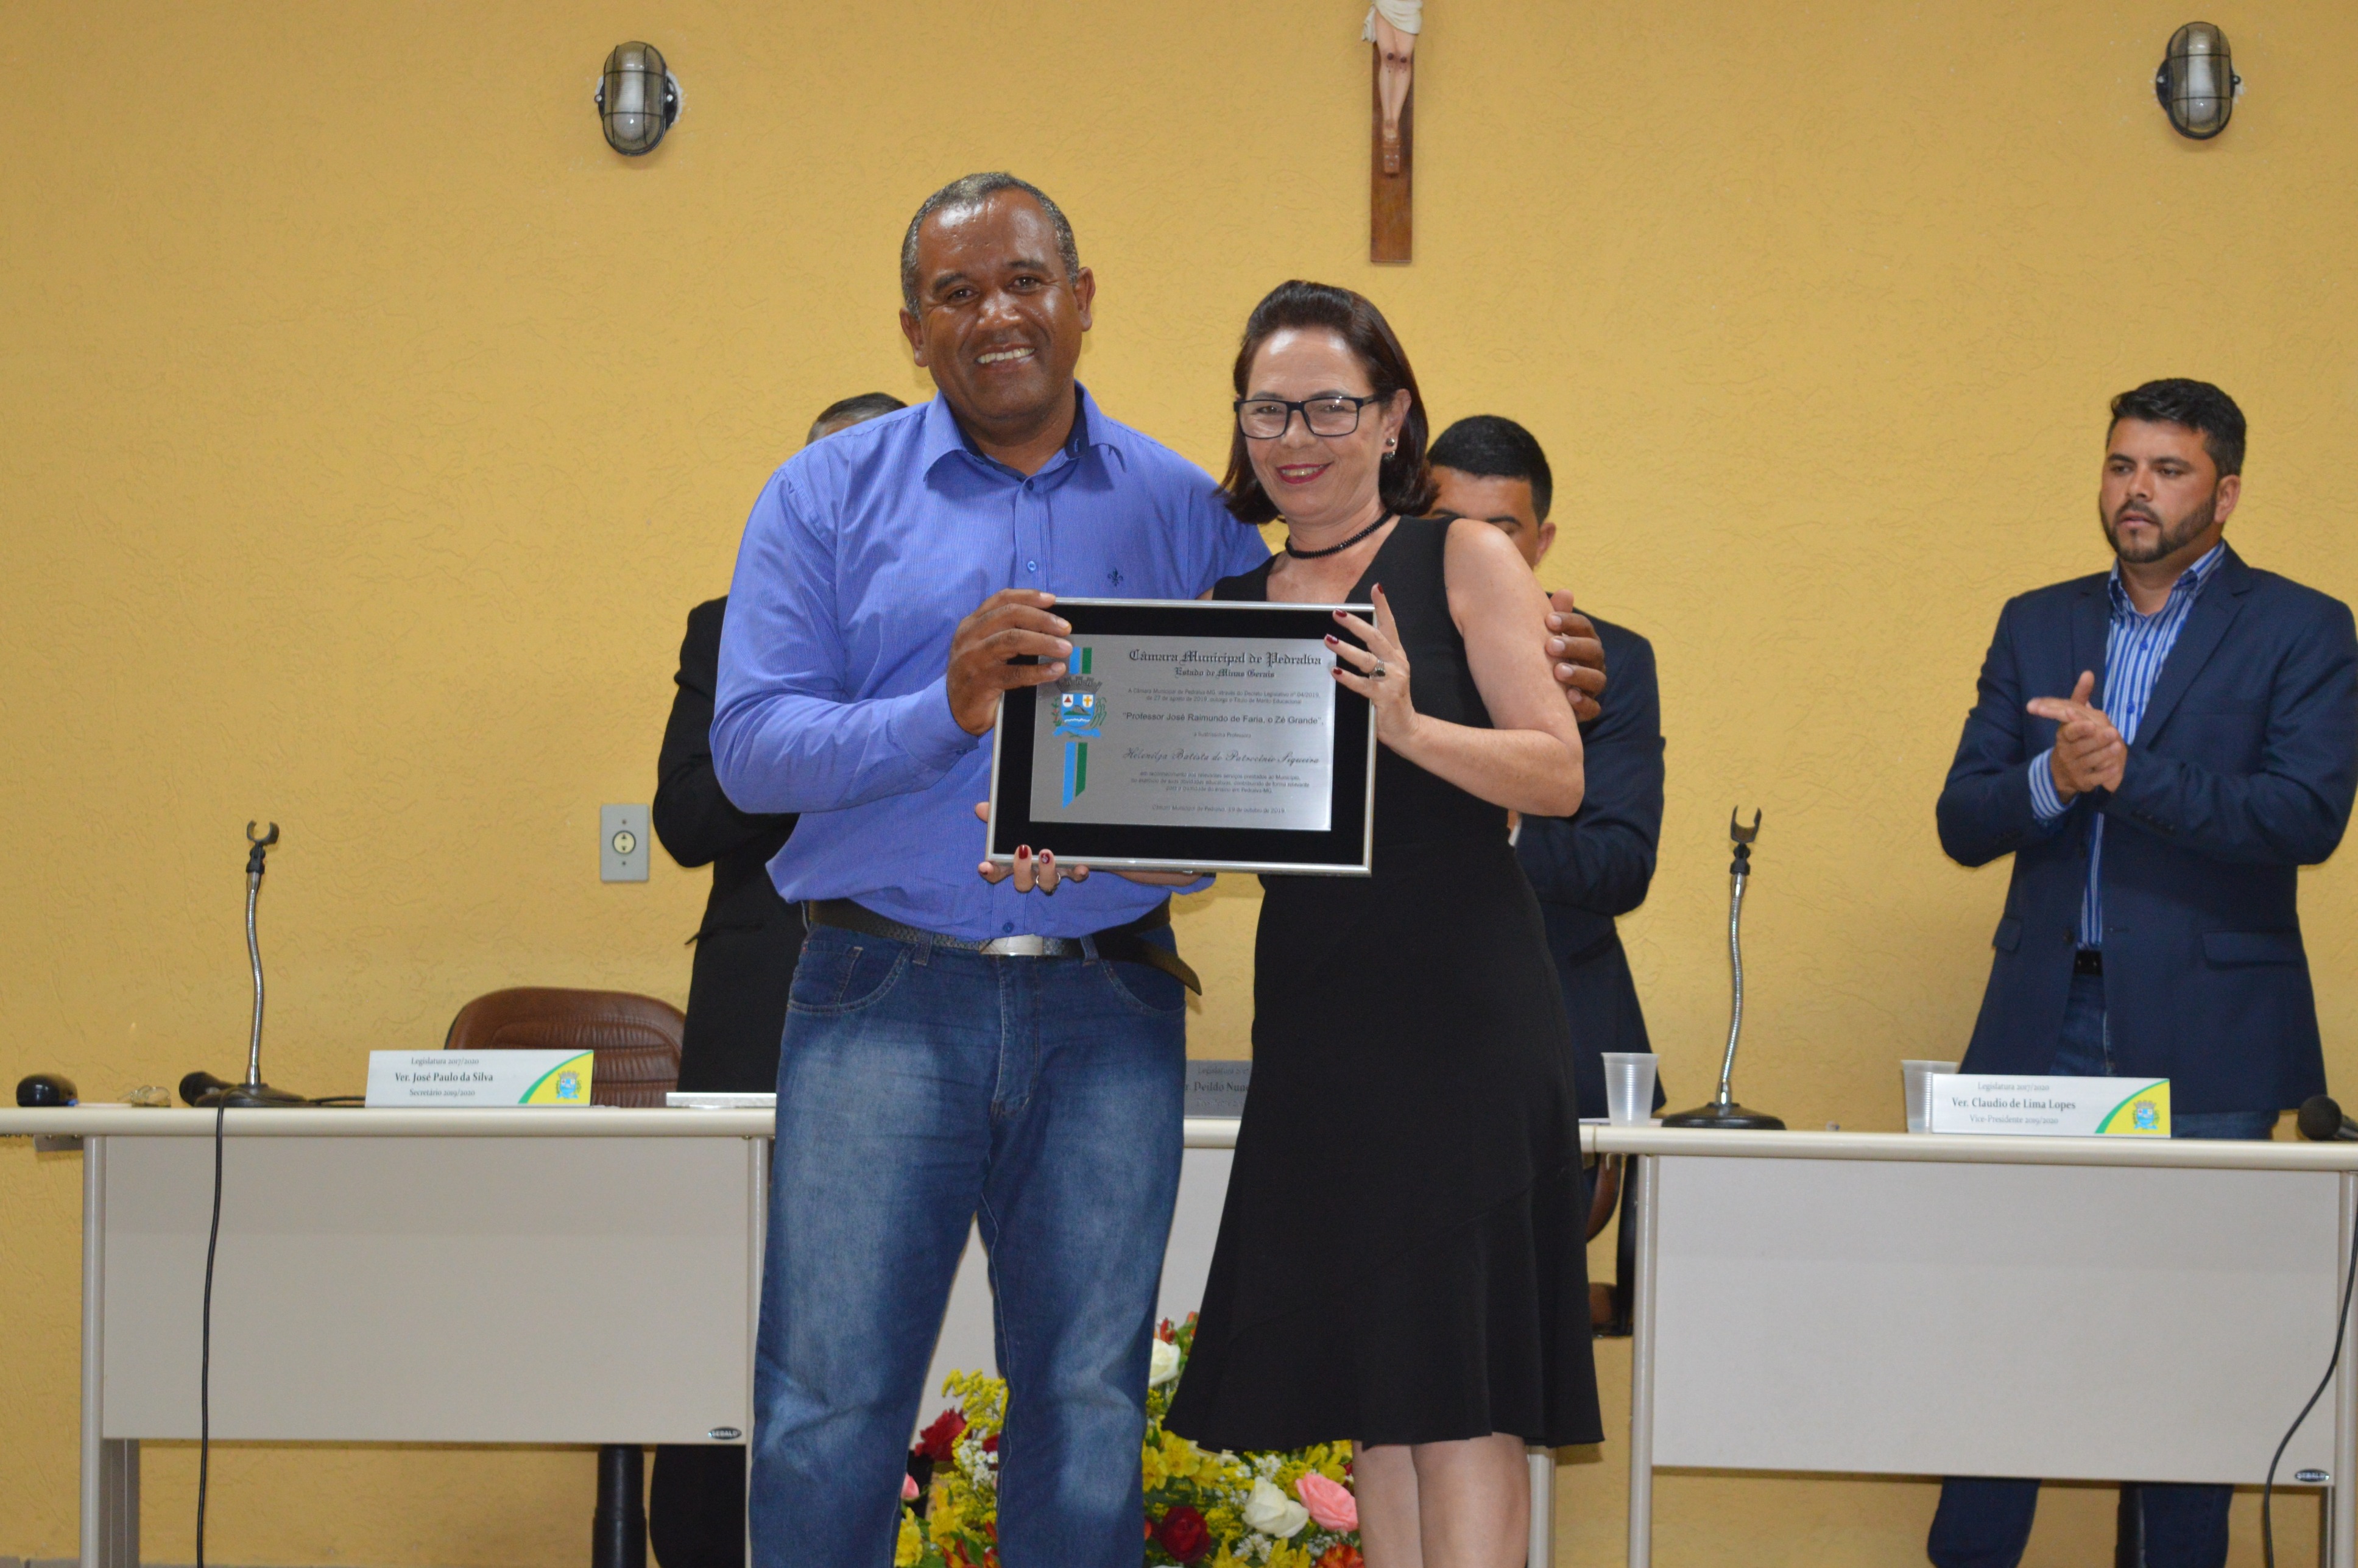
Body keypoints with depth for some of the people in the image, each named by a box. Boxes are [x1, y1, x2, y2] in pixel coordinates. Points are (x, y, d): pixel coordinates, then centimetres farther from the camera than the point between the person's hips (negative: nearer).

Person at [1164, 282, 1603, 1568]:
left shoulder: (1462, 561, 0)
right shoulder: (1232, 604, 13)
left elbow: (1559, 774, -9)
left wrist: (1406, 726, -26)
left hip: (1461, 1012, -5)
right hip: (1312, 1016, 5)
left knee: (1458, 1383, -7)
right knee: (1364, 1387, 6)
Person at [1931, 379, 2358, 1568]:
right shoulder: (2037, 626, 13)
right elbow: (1962, 822, 8)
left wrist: (2128, 769, -22)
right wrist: (2050, 781, -13)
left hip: (2203, 1036, -3)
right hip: (2045, 1022, 3)